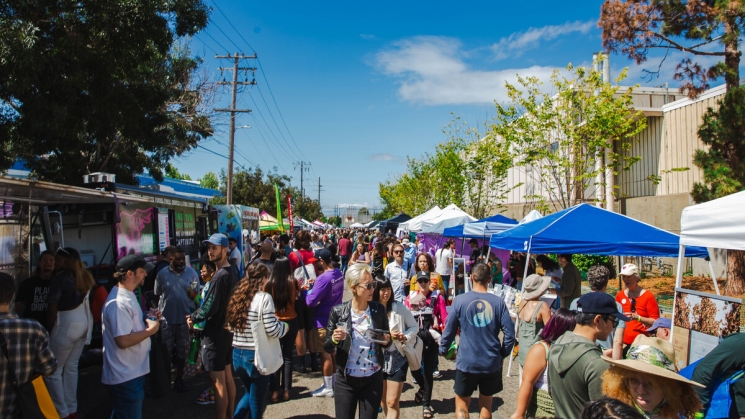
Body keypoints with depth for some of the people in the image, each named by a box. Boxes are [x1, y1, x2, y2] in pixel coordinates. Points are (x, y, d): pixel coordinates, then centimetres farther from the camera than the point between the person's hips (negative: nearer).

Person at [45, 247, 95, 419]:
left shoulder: (60, 278, -13)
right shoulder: (85, 276, 8)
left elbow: (53, 309, -12)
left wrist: (48, 327, 0)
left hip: (66, 325, -8)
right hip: (84, 323, 8)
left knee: (52, 371, 3)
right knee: (71, 367, 16)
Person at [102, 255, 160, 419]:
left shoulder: (127, 295, 11)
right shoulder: (119, 302, -25)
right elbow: (123, 340, -30)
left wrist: (147, 319, 6)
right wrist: (150, 330, -20)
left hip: (132, 372, 11)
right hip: (126, 377, -11)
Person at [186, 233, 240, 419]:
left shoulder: (220, 276, -23)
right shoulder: (231, 271, 6)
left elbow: (209, 308, -22)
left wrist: (193, 318, -3)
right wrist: (197, 314, 6)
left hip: (215, 333, -10)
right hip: (227, 329, 10)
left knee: (218, 382, -1)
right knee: (228, 376, 19)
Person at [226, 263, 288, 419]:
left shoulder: (237, 296, 4)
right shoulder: (264, 298, -15)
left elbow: (230, 326, 11)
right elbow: (272, 330, -19)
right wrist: (284, 326, 0)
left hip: (237, 354, 7)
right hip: (257, 356, -6)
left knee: (250, 393, 27)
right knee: (256, 401, 11)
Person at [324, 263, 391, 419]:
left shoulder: (379, 309, -4)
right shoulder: (338, 311, -10)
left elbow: (387, 341, 8)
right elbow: (327, 348, -3)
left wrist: (386, 342, -14)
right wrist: (334, 339, -24)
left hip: (373, 379, 2)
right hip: (345, 380, -1)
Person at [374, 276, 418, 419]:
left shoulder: (400, 308, -8)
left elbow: (414, 327, 2)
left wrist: (406, 337, -15)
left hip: (397, 359, -1)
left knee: (392, 402, -2)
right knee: (382, 400, 19)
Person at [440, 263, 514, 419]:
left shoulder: (459, 300, -10)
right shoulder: (498, 302, -7)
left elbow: (449, 329, -5)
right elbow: (509, 333, -6)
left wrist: (443, 349, 11)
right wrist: (503, 354, 10)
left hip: (466, 361, -2)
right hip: (492, 362, 2)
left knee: (461, 403, 14)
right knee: (486, 403, 19)